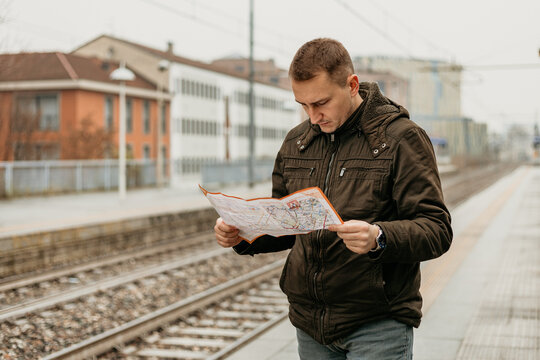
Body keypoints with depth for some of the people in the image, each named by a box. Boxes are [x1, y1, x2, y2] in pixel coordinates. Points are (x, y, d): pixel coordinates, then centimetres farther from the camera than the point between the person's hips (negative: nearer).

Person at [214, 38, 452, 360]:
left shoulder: (401, 138, -8)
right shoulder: (296, 142, 11)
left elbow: (437, 230, -13)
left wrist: (380, 238, -31)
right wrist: (242, 234, -1)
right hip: (310, 323, 5)